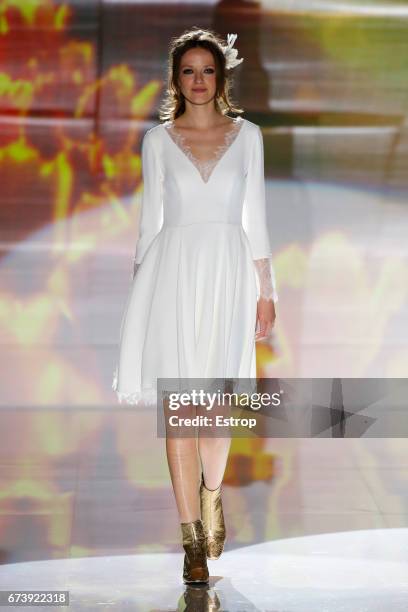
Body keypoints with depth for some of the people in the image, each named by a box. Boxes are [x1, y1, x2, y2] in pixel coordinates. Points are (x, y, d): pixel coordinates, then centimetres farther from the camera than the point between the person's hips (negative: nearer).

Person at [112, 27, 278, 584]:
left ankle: (211, 492, 33)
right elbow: (151, 218, 9)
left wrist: (266, 290, 6)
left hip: (229, 272, 1)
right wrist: (140, 285, 6)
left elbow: (255, 217, 8)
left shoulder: (247, 135, 7)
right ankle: (193, 538, 1)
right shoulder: (158, 140, 6)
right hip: (174, 270, -1)